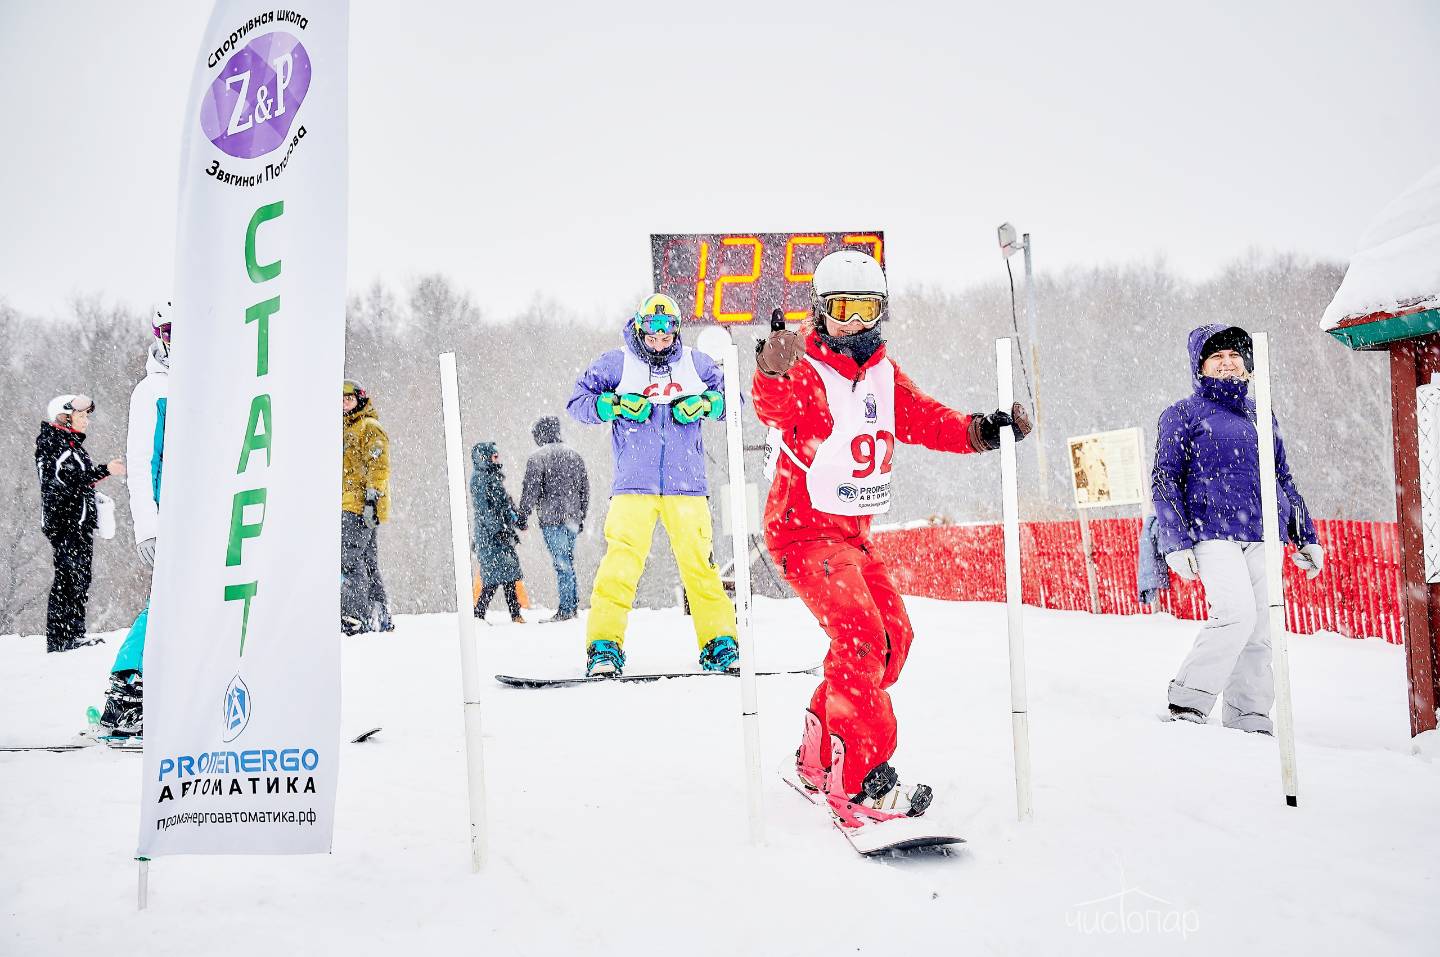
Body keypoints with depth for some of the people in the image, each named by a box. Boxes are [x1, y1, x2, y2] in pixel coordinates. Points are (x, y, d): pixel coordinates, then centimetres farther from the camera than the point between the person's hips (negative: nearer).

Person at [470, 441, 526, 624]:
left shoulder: (494, 476, 19)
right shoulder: (479, 478, -9)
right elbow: (482, 508, -17)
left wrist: (517, 519, 23)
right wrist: (497, 528, -22)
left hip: (503, 532, 9)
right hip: (489, 534, -9)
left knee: (509, 571, 7)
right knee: (496, 574, -11)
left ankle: (515, 613, 9)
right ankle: (479, 612, -6)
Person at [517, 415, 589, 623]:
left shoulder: (538, 456, -4)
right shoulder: (574, 455, 15)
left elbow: (531, 489, -9)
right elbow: (585, 488, 18)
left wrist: (523, 515, -1)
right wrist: (582, 516, 24)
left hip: (551, 518, -6)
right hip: (573, 518, 6)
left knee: (561, 563, -7)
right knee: (568, 561, 13)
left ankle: (566, 610, -7)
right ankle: (573, 606, 14)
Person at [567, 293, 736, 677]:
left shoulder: (695, 363, 12)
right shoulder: (617, 363, 8)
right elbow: (578, 401, 8)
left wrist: (704, 404, -2)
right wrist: (616, 405, -8)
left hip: (686, 483, 1)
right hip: (633, 484, -1)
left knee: (699, 562, -4)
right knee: (620, 561, -13)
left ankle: (719, 641, 8)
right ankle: (605, 644, -7)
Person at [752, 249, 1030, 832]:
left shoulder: (884, 375, 9)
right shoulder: (805, 372, -15)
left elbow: (926, 420, 6)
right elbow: (775, 409, -36)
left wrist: (981, 430, -12)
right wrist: (773, 374, -59)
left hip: (853, 532, 9)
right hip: (803, 528, -8)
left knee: (893, 636, 8)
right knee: (861, 639, -22)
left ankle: (818, 760, 22)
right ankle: (860, 785, -20)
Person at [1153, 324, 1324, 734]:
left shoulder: (1259, 416, 20)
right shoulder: (1183, 414, 5)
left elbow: (1284, 480, 25)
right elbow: (1164, 481, 1)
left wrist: (1306, 537, 20)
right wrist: (1177, 543, -9)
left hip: (1263, 536, 5)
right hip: (1213, 532, -5)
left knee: (1260, 630, 2)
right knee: (1237, 613, -22)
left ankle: (1251, 720, 8)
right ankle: (1187, 705, -13)